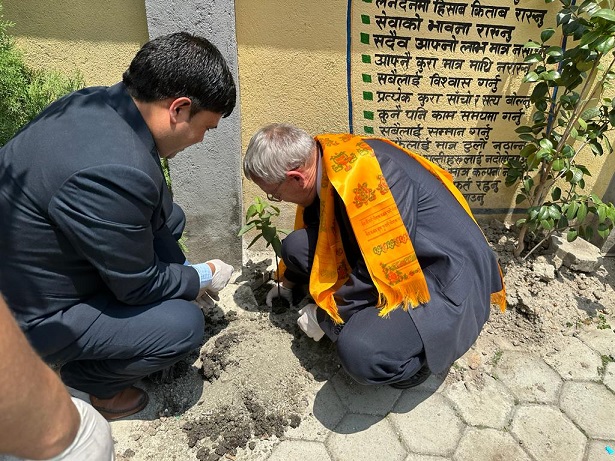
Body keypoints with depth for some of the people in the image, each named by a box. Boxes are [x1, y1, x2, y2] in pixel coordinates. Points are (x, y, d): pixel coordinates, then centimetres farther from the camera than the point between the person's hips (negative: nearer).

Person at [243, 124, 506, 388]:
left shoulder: (362, 175, -29)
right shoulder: (326, 158, -1)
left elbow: (382, 273, -27)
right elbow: (311, 227, 17)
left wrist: (324, 315, -9)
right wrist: (289, 283, 31)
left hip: (444, 280, -8)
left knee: (361, 353, -32)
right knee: (297, 245, -4)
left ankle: (424, 347, 0)